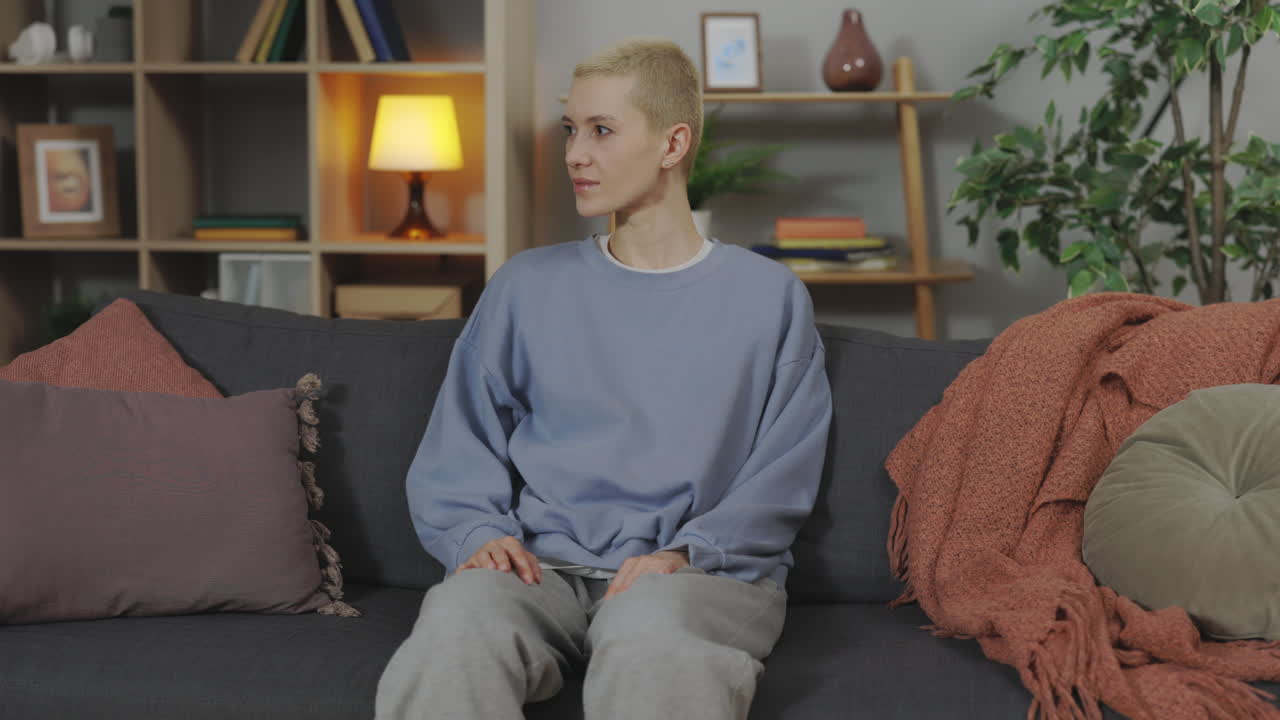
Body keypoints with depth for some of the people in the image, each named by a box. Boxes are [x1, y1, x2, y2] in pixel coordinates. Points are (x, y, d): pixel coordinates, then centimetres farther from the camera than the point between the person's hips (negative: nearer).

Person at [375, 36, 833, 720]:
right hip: (543, 567, 2)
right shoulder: (527, 286, 18)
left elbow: (781, 482, 6)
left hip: (707, 569, -2)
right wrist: (480, 533, -6)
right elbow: (454, 454, 16)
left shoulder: (769, 298, 12)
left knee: (651, 633, -40)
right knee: (455, 620, -35)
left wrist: (683, 554, -12)